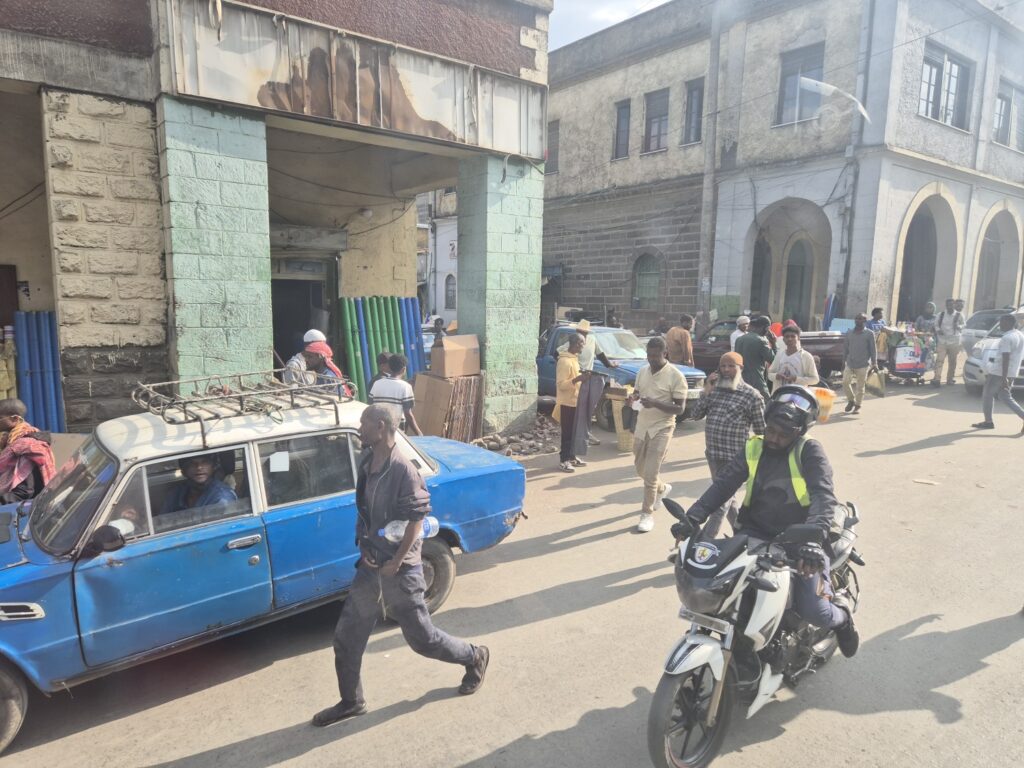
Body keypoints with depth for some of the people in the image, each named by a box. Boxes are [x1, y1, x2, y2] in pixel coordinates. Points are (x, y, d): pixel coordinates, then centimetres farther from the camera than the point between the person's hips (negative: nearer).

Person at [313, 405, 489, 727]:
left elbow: (417, 519, -20)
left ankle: (475, 657, 33)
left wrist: (395, 563, -19)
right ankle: (351, 702, 31)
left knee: (421, 637, 8)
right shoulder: (367, 461, 2)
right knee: (347, 636, 11)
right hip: (370, 565, 7)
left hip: (400, 570, -7)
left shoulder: (403, 469, -23)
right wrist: (365, 547, 3)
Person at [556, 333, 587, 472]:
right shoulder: (564, 361, -19)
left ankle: (571, 457, 25)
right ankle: (564, 460, 3)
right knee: (567, 432, -4)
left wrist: (582, 377, 9)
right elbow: (561, 384, -24)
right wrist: (578, 379, -31)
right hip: (567, 402, -9)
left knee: (573, 431, 15)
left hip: (574, 401, 9)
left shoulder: (574, 358, 12)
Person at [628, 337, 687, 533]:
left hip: (661, 428, -6)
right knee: (640, 468, 18)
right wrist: (632, 399, -9)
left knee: (650, 473, -7)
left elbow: (680, 408, -14)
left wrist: (655, 403, -28)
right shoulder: (642, 371, 5)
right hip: (642, 426, 6)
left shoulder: (676, 376, -13)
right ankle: (662, 489, 46)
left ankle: (647, 514, 6)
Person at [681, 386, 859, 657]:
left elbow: (824, 497, -20)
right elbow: (723, 484, -3)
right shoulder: (753, 449, 4)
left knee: (813, 611, -16)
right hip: (757, 534, 3)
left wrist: (813, 539, -37)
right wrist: (692, 519, -18)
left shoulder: (810, 452, -7)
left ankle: (842, 615, 24)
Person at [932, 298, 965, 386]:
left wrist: (958, 326, -12)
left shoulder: (959, 316, 3)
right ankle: (937, 378, -18)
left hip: (954, 342, 1)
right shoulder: (941, 314, 5)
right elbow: (936, 324, 13)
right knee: (939, 360, -12)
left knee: (952, 362, 8)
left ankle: (950, 378, 20)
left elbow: (963, 325, 11)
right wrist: (938, 330, -8)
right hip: (942, 340, -1)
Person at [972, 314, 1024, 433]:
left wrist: (1004, 377, -24)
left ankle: (988, 422, 12)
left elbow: (1006, 358, -22)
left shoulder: (1007, 338, -17)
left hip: (999, 373, -9)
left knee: (987, 395, 6)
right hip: (1012, 373, 9)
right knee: (1006, 398, 14)